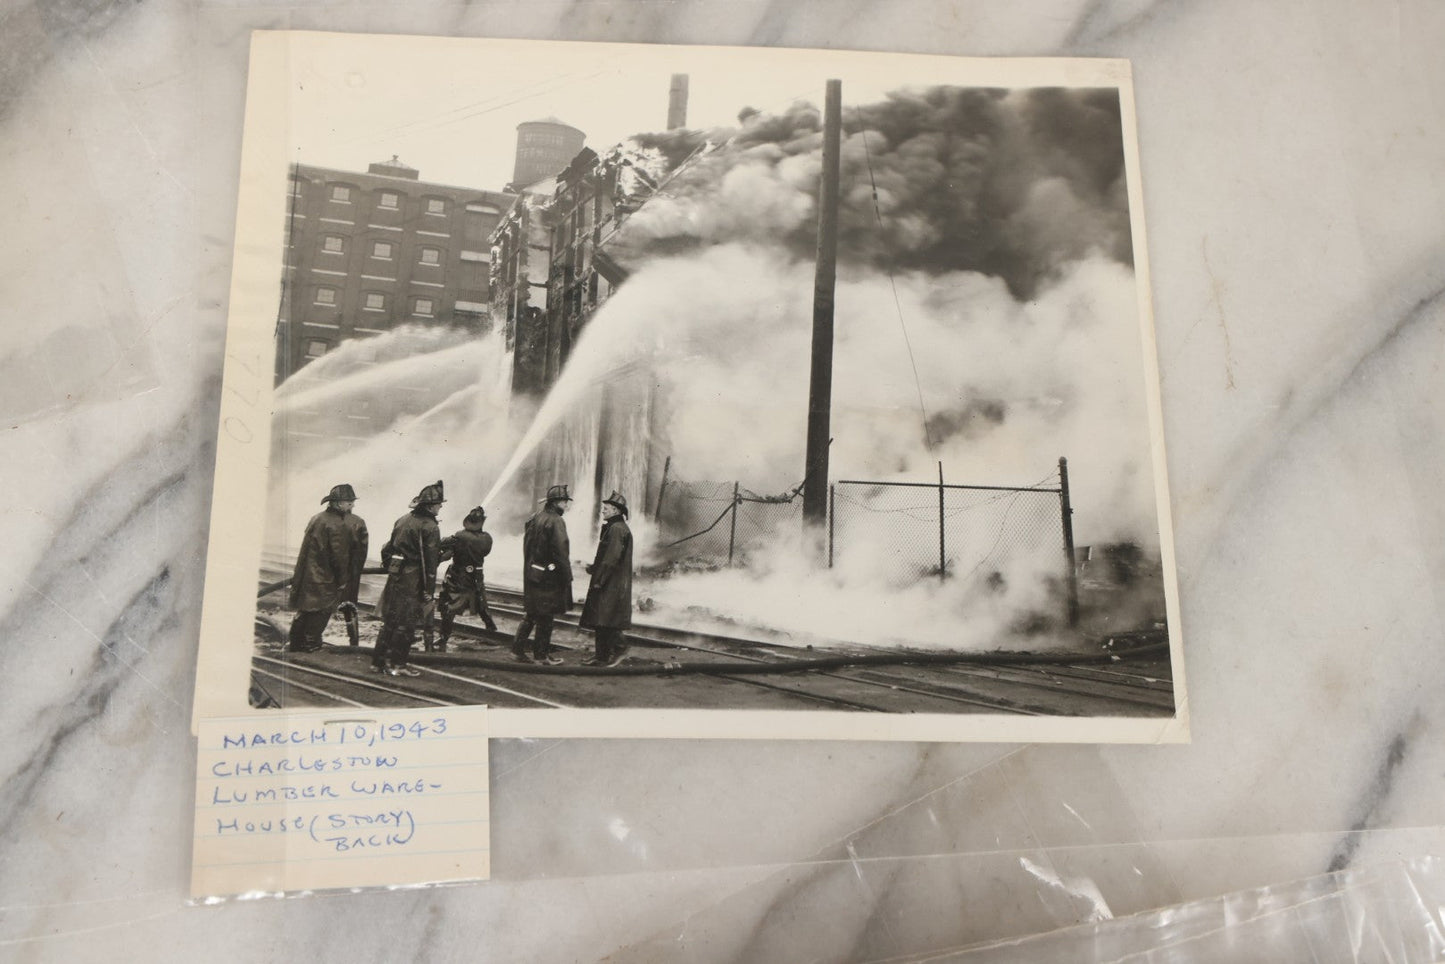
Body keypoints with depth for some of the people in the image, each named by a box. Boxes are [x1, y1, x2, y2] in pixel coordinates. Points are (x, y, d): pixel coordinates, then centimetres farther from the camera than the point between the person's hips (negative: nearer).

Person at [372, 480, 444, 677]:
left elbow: (388, 548, 17)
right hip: (413, 580, -7)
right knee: (406, 623, 1)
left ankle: (378, 661, 18)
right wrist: (429, 590, -13)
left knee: (390, 620, 14)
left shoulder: (402, 520, 12)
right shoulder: (429, 527, -12)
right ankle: (397, 664, 5)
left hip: (395, 576, 7)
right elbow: (430, 562, -15)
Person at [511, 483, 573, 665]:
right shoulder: (556, 522, -16)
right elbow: (561, 552, -19)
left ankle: (518, 649, 15)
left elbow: (527, 547, 16)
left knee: (531, 613, 15)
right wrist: (567, 576, -13)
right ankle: (541, 654, 10)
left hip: (531, 573, 8)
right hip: (549, 575, -8)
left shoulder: (534, 519, 11)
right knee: (546, 616, 2)